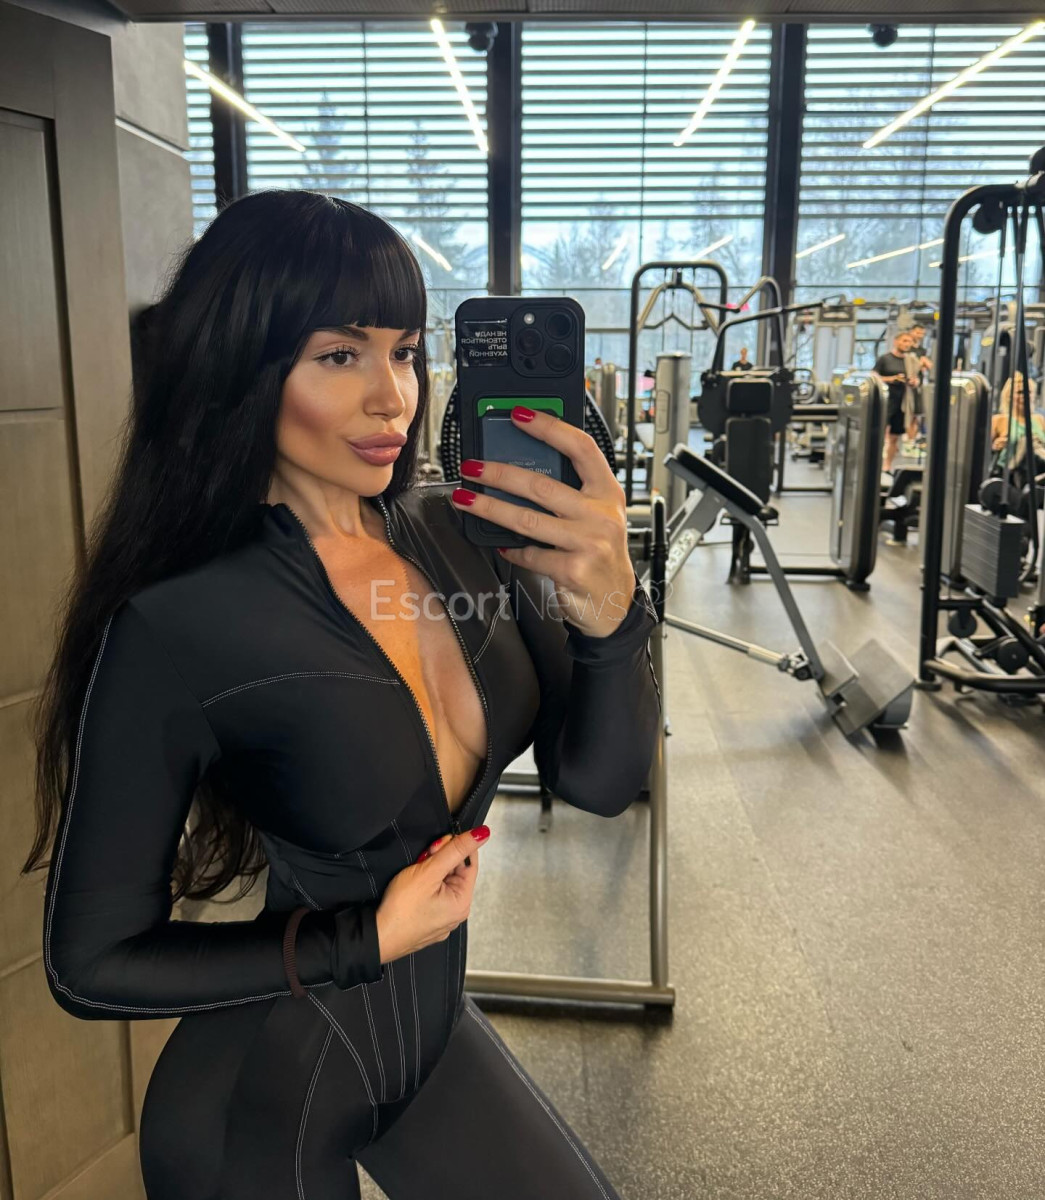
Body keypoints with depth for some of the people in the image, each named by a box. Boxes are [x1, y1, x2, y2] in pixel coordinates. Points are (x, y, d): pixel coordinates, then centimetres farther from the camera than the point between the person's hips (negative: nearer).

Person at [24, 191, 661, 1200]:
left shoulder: (455, 533, -10)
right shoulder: (177, 627, -25)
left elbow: (595, 780, -14)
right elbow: (91, 961, -16)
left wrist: (610, 611, -32)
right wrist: (368, 940, -19)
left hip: (436, 1033, 5)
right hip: (266, 1102, -5)